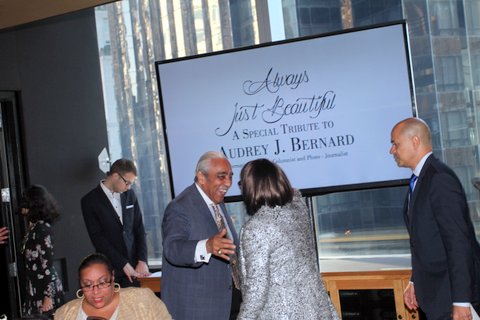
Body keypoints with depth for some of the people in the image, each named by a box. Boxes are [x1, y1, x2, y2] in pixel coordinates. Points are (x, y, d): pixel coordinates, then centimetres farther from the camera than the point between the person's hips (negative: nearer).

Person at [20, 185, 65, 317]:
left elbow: (47, 264, -17)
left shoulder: (42, 228, -15)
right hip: (35, 288, 8)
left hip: (45, 287, -8)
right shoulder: (33, 227, 10)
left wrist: (48, 296, -18)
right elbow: (30, 258, 9)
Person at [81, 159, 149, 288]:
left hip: (134, 266, 3)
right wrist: (123, 265, -12)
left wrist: (142, 261, 0)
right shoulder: (90, 201, -3)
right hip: (111, 269, -3)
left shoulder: (129, 195, 10)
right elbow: (97, 238, -8)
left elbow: (139, 228, 11)